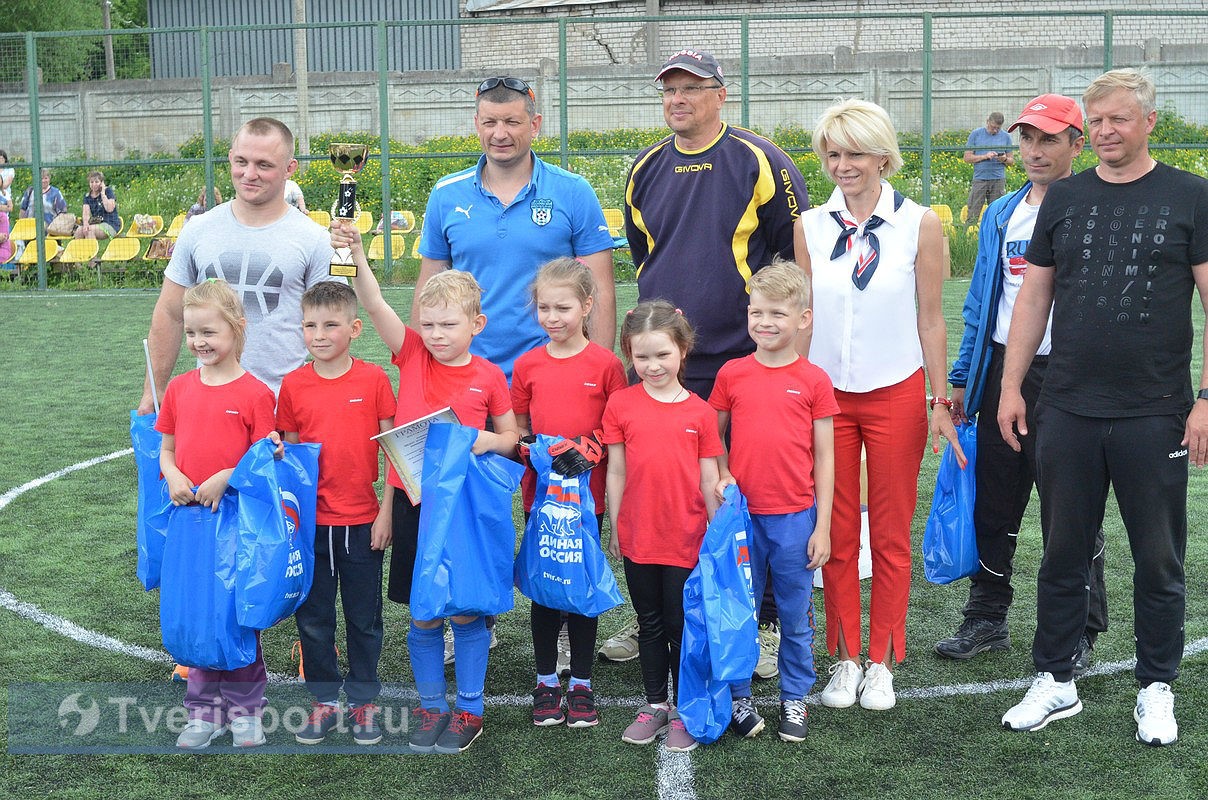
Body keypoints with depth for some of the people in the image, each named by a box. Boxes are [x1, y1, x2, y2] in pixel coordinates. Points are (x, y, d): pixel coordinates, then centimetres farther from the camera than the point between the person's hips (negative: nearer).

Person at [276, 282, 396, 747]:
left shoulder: (373, 380, -6)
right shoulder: (293, 385, -1)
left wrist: (388, 513, -5)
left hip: (363, 522, -2)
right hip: (311, 522, 2)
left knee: (364, 618, 10)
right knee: (313, 618, 10)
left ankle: (363, 701, 25)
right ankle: (324, 701, 25)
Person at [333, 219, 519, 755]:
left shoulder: (489, 377, -3)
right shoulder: (413, 357, 0)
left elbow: (511, 437, 7)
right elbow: (374, 306, -12)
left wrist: (489, 441, -15)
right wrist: (355, 254, -25)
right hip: (412, 501, 2)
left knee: (466, 611, 6)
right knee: (423, 615, 10)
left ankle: (469, 709, 20)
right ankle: (430, 706, 24)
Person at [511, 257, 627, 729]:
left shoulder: (606, 364, -5)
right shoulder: (527, 365, 3)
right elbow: (516, 430, 11)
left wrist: (590, 446, -18)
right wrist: (529, 448, -10)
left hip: (588, 491, -2)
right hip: (540, 491, 2)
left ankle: (581, 684, 19)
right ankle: (546, 682, 22)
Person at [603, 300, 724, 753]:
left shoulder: (700, 412, -5)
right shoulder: (620, 405, -2)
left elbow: (708, 480, 0)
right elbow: (616, 472, 3)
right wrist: (614, 528, 5)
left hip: (687, 539, -2)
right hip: (638, 536, 2)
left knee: (681, 626, 7)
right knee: (650, 624, 15)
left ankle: (684, 710, 20)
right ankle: (655, 704, 28)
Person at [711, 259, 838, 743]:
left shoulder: (814, 381, -2)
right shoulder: (732, 375, 1)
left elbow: (824, 458, 0)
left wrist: (822, 526, -2)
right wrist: (722, 475, -9)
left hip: (795, 518, -1)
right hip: (742, 515, 1)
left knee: (796, 615, 9)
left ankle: (795, 697, 24)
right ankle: (739, 696, 23)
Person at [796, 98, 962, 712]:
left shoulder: (919, 224, -4)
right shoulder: (811, 226, 2)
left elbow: (931, 322, 0)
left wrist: (941, 402, 1)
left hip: (895, 395, -2)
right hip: (826, 395, 2)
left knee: (891, 536, 5)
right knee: (836, 535, 6)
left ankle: (881, 662, 17)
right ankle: (844, 658, 19)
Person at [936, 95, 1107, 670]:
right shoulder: (1000, 215, 13)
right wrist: (960, 379, 14)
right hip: (1000, 370, 5)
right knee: (992, 504, 11)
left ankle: (1079, 631, 18)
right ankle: (986, 618, 25)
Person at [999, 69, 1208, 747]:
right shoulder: (1065, 199, 9)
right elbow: (1035, 297, 12)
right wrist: (1011, 386, 6)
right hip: (1067, 411, 3)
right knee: (1064, 554, 10)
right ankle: (1056, 682, 22)